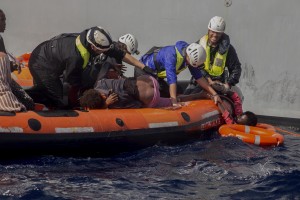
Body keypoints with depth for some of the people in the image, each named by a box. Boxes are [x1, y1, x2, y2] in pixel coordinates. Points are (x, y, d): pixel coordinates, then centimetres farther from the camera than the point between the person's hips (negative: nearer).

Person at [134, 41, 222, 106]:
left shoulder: (191, 57, -11)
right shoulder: (172, 54, -37)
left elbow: (199, 77, -3)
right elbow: (171, 79, -44)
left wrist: (214, 94, -8)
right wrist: (174, 102, -50)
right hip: (143, 72, -8)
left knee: (168, 95, -1)